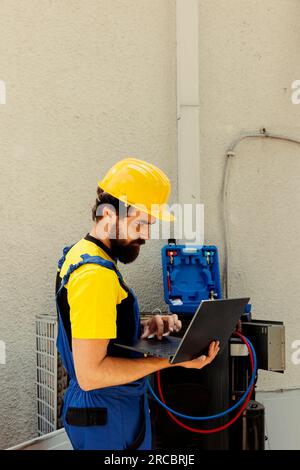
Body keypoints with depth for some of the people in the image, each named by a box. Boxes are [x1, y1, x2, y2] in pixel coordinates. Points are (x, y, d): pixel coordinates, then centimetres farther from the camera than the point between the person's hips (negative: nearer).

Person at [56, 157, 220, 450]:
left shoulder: (80, 254, 6)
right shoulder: (97, 274, -25)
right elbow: (90, 373, -26)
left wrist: (144, 328, -2)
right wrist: (170, 359, -26)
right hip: (108, 418, -9)